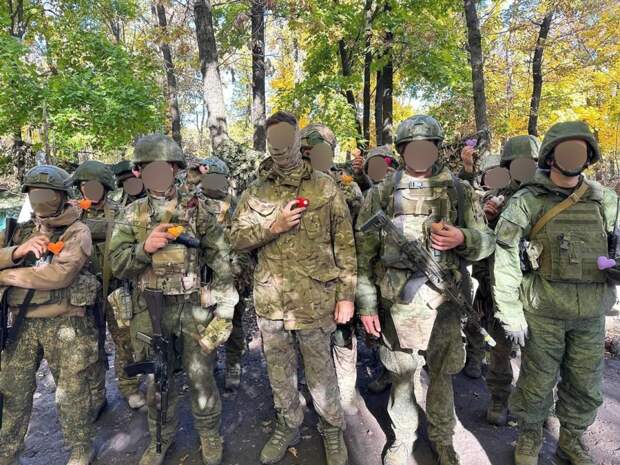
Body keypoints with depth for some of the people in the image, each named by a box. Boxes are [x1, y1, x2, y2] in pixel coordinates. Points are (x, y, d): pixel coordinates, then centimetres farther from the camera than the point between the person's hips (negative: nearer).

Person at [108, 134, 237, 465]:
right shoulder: (133, 214, 5)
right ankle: (161, 437, 38)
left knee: (200, 377, 9)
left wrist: (224, 305, -7)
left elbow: (221, 258, -2)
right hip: (150, 310, 2)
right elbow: (117, 264, 1)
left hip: (194, 306, -2)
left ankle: (210, 433, 33)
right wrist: (145, 247, -19)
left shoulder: (196, 208, 0)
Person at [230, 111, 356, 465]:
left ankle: (333, 429, 37)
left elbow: (345, 245, -3)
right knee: (279, 371, 19)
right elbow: (238, 239, 1)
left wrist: (346, 294, -7)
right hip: (270, 299, 3)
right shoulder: (256, 192, 5)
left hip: (314, 298, -3)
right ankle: (288, 426, 42)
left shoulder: (326, 188, -3)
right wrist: (274, 226, -14)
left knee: (320, 371, 12)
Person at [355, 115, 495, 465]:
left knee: (442, 374, 13)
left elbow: (487, 241, 8)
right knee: (401, 373, 12)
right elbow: (364, 252, 1)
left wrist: (462, 238, -16)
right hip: (398, 298, 0)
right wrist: (366, 304, -3)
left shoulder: (460, 190, 6)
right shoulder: (382, 194, 2)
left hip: (444, 297, 1)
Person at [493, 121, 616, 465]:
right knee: (537, 382, 9)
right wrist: (510, 310, -12)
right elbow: (505, 260, -10)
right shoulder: (527, 202, -8)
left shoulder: (606, 201, 6)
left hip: (592, 313, 4)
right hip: (542, 311, -4)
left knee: (586, 384, 16)